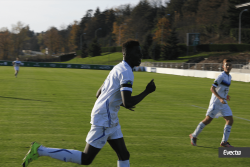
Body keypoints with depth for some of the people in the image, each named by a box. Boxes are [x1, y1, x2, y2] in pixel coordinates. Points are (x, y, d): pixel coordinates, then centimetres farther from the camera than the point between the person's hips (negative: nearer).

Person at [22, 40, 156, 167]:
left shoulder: (118, 69, 14)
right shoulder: (126, 72, -17)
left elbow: (99, 94, 21)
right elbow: (127, 103, -28)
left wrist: (120, 103, 21)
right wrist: (147, 92, -17)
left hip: (111, 121, 10)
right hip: (103, 120, -10)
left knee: (124, 156, 8)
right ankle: (40, 150, 1)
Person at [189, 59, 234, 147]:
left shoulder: (229, 77, 11)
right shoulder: (221, 76, -15)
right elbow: (212, 88, -21)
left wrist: (226, 95, 14)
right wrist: (220, 98, -28)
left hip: (223, 103, 8)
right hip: (215, 102, -8)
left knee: (230, 120, -2)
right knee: (208, 120, -1)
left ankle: (224, 142, 3)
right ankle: (194, 136, 16)